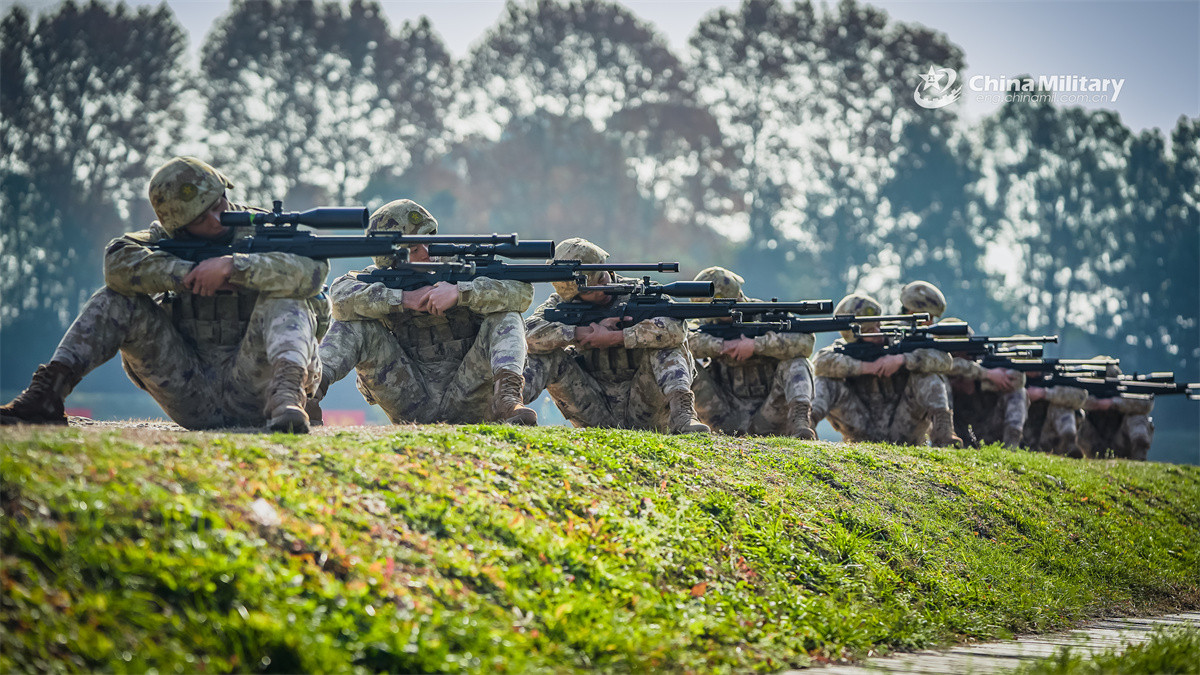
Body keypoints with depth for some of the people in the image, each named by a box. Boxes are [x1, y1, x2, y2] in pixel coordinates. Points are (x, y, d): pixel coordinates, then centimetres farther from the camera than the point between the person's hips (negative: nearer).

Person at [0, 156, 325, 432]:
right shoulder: (168, 238, 7)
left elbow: (313, 270, -24)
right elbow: (117, 262, -14)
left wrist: (232, 266, -30)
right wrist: (190, 273, -20)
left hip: (247, 390, -3)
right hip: (190, 397, 3)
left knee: (285, 302, -26)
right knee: (117, 300, -7)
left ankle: (286, 396, -49)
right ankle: (47, 392, -16)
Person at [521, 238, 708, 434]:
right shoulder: (562, 304, 2)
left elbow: (675, 328, -26)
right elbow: (529, 333, -18)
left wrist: (613, 338, -24)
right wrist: (585, 332, -21)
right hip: (595, 416, 2)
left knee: (665, 345, -23)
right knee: (549, 354, -14)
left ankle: (681, 414, -41)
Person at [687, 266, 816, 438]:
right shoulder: (709, 323, 8)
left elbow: (805, 341, -19)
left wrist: (755, 345, -23)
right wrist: (721, 345, -21)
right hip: (729, 421, 1)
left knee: (795, 363, -24)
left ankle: (799, 421, -42)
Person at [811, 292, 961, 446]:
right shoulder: (843, 348, 3)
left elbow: (943, 360, -12)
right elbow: (821, 363, -22)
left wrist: (902, 359, -24)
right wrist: (866, 367, -22)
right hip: (862, 437, 0)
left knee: (925, 376, -16)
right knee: (827, 381, -14)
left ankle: (941, 432, -33)